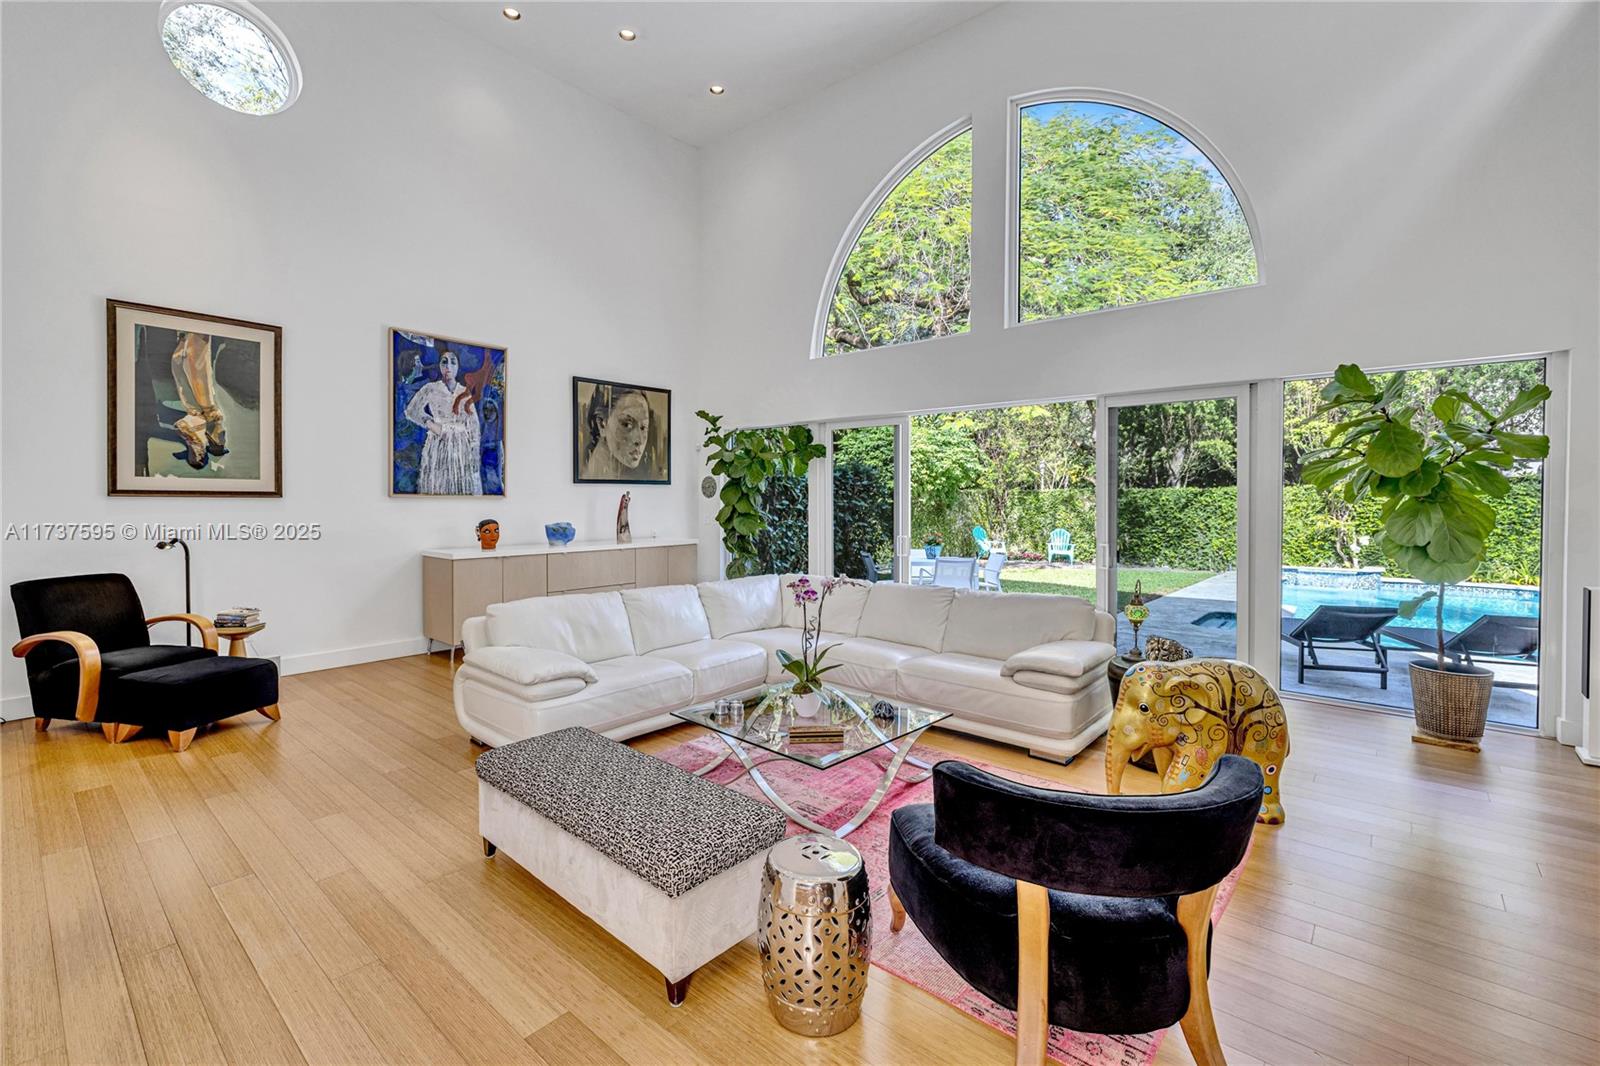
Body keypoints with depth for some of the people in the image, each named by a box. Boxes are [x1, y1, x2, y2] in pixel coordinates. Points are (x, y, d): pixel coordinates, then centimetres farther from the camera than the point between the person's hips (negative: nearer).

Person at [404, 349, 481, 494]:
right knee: (437, 487, -1)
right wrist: (430, 424, -8)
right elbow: (411, 411, 5)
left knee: (464, 485, -1)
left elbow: (473, 424, 5)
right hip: (438, 445, -1)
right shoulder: (430, 389, 1)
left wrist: (474, 452, 0)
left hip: (462, 446, 1)